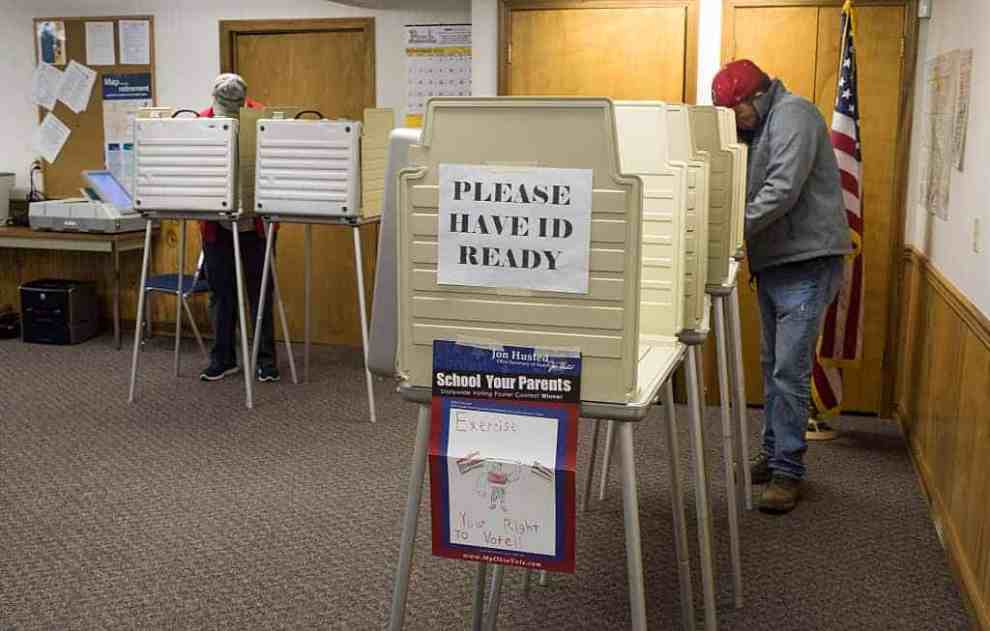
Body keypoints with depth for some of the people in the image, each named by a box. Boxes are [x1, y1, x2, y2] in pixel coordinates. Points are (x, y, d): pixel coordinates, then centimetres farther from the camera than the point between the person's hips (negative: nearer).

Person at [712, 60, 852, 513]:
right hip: (773, 264, 10)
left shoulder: (792, 113, -11)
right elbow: (752, 193, 13)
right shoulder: (761, 128, 18)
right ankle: (774, 454, 25)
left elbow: (783, 190, -22)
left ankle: (788, 470, 0)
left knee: (790, 371, -8)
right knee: (773, 367, 14)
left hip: (806, 263, -9)